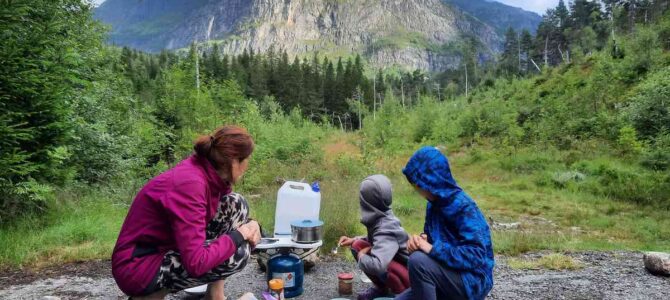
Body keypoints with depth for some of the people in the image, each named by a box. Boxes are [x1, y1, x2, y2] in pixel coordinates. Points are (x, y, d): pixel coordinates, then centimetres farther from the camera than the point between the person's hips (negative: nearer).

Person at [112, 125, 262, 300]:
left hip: (168, 246, 9)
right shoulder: (190, 183, -29)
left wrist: (248, 227, -8)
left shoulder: (209, 172, -4)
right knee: (238, 252, -23)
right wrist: (239, 235, -18)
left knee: (236, 205, -2)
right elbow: (196, 263, -31)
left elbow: (235, 210, 14)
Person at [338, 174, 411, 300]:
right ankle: (381, 288, 10)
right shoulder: (379, 218, -6)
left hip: (411, 276, -8)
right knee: (358, 245, -2)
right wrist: (354, 240, 2)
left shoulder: (386, 230, -32)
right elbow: (376, 239, 16)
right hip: (395, 263, 8)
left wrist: (361, 256, -23)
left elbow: (377, 265, -45)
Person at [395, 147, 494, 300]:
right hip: (448, 277, 8)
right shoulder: (434, 204, 3)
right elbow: (430, 237, 12)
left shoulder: (463, 206, -20)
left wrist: (432, 249, -29)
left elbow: (476, 255, -26)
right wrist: (419, 240, -12)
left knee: (418, 260, -31)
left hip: (472, 282, -8)